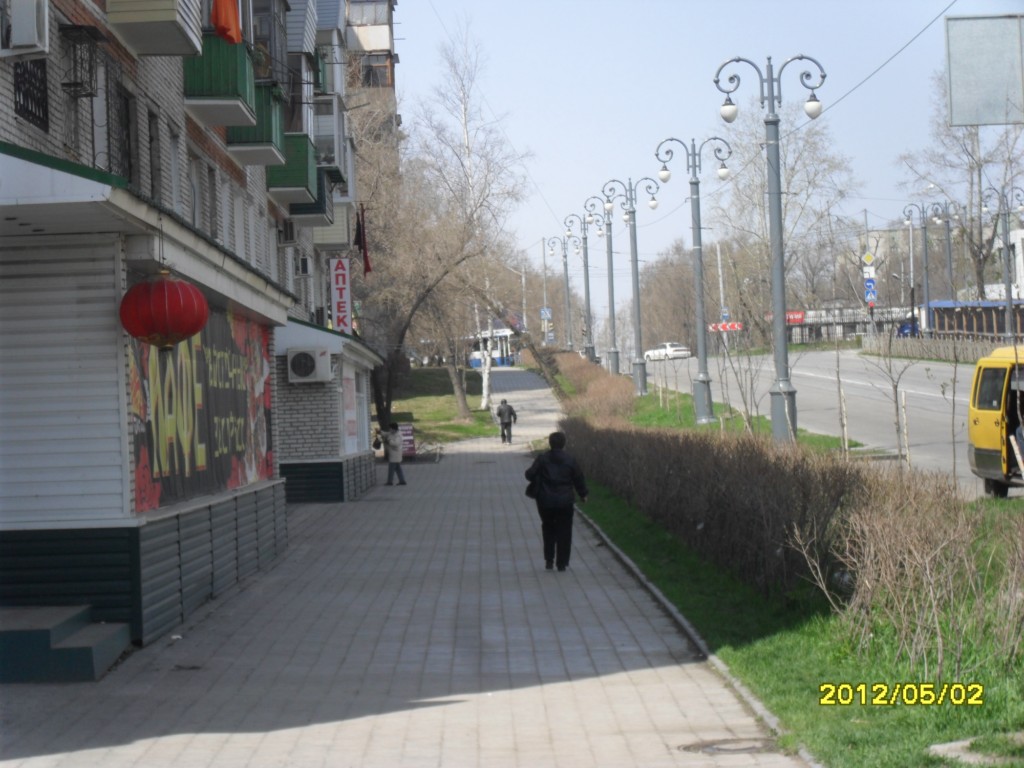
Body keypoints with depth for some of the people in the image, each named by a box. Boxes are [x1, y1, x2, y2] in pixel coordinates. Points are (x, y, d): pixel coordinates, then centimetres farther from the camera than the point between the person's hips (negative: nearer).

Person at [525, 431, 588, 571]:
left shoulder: (542, 459, -4)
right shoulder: (570, 461, -3)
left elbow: (530, 474, -7)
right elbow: (579, 479, 3)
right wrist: (583, 494, 19)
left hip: (545, 502, 1)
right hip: (565, 502, -1)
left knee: (548, 529, 18)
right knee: (564, 532, 8)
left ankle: (549, 561, 15)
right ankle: (562, 563, 6)